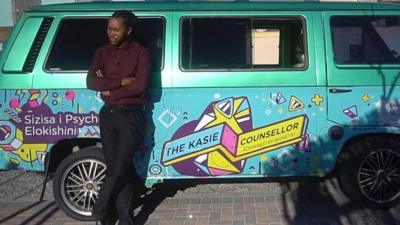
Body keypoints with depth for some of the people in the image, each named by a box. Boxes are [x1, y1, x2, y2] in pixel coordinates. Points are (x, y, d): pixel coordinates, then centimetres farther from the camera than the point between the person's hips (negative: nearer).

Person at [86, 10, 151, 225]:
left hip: (131, 116, -4)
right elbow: (91, 82, -5)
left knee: (119, 167, -6)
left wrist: (109, 90, -9)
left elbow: (140, 86, -16)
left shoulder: (140, 52, -4)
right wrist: (121, 82, -14)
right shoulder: (102, 52, 7)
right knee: (115, 167, 6)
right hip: (108, 114, 4)